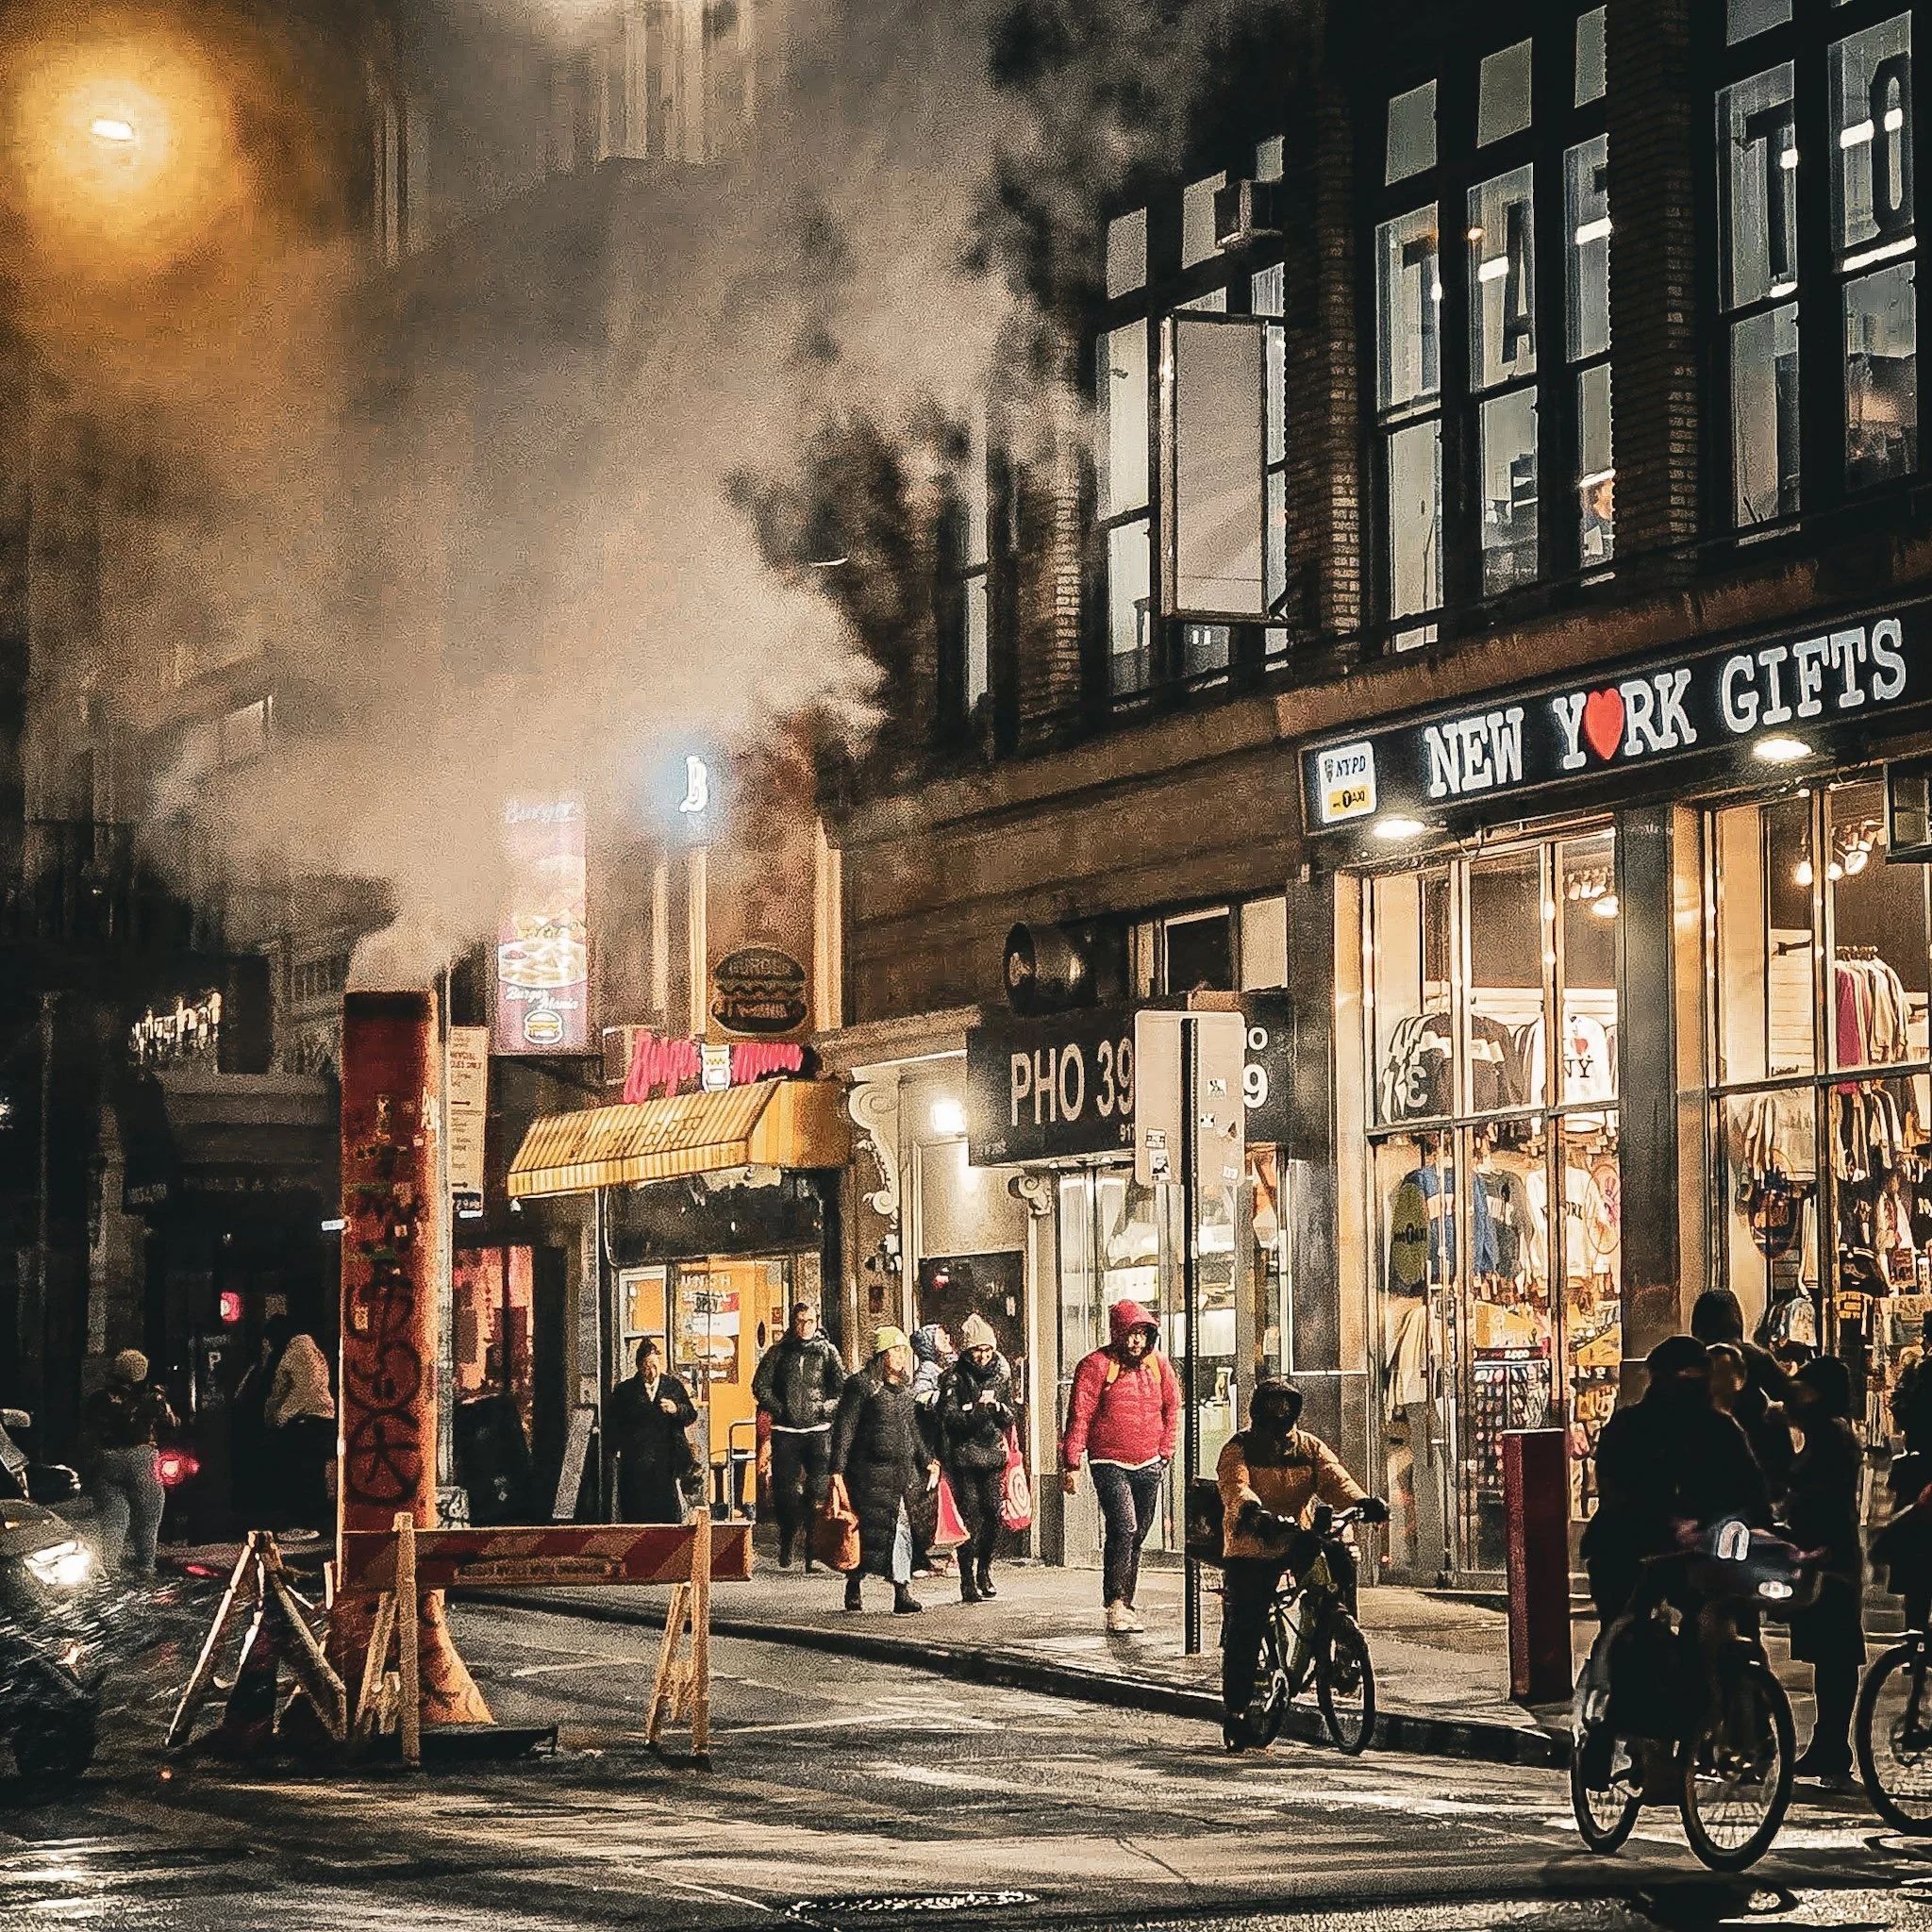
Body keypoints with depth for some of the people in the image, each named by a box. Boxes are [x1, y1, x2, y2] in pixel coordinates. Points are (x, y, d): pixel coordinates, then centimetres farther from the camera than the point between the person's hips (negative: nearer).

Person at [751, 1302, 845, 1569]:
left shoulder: (828, 1352, 7)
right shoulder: (778, 1352, 9)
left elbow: (844, 1390, 5)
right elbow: (760, 1387, 7)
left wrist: (824, 1410, -8)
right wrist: (780, 1409, -4)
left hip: (819, 1430, -1)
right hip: (785, 1432, 1)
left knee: (819, 1492, -8)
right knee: (785, 1490, 1)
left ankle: (815, 1552, -7)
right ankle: (786, 1551, 15)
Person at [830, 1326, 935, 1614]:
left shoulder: (903, 1387, 17)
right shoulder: (862, 1385, -5)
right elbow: (844, 1428, -7)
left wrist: (925, 1461, 16)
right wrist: (838, 1469, -12)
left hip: (904, 1472, 6)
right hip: (872, 1473, -6)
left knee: (902, 1529, -2)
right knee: (870, 1530, -5)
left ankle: (902, 1593, -5)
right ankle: (853, 1588, 13)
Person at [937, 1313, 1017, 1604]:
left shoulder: (1000, 1374, 10)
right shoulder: (955, 1377, -3)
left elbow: (1012, 1417, 12)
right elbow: (949, 1418, -11)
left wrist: (999, 1408, -9)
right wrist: (978, 1409, -23)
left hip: (992, 1453, 4)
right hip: (964, 1457, -4)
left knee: (993, 1514, -1)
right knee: (970, 1516, -7)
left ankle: (984, 1570, 19)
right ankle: (968, 1581, -2)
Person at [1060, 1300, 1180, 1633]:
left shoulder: (1158, 1364, 6)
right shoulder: (1096, 1365, -9)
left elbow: (1172, 1408, 18)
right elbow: (1079, 1416, -9)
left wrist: (1165, 1452, 13)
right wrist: (1071, 1463, -11)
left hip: (1147, 1465, 5)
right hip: (1109, 1464, -5)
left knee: (1138, 1534, 9)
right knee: (1123, 1529, -18)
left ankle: (1125, 1604, 19)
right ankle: (1116, 1605, -18)